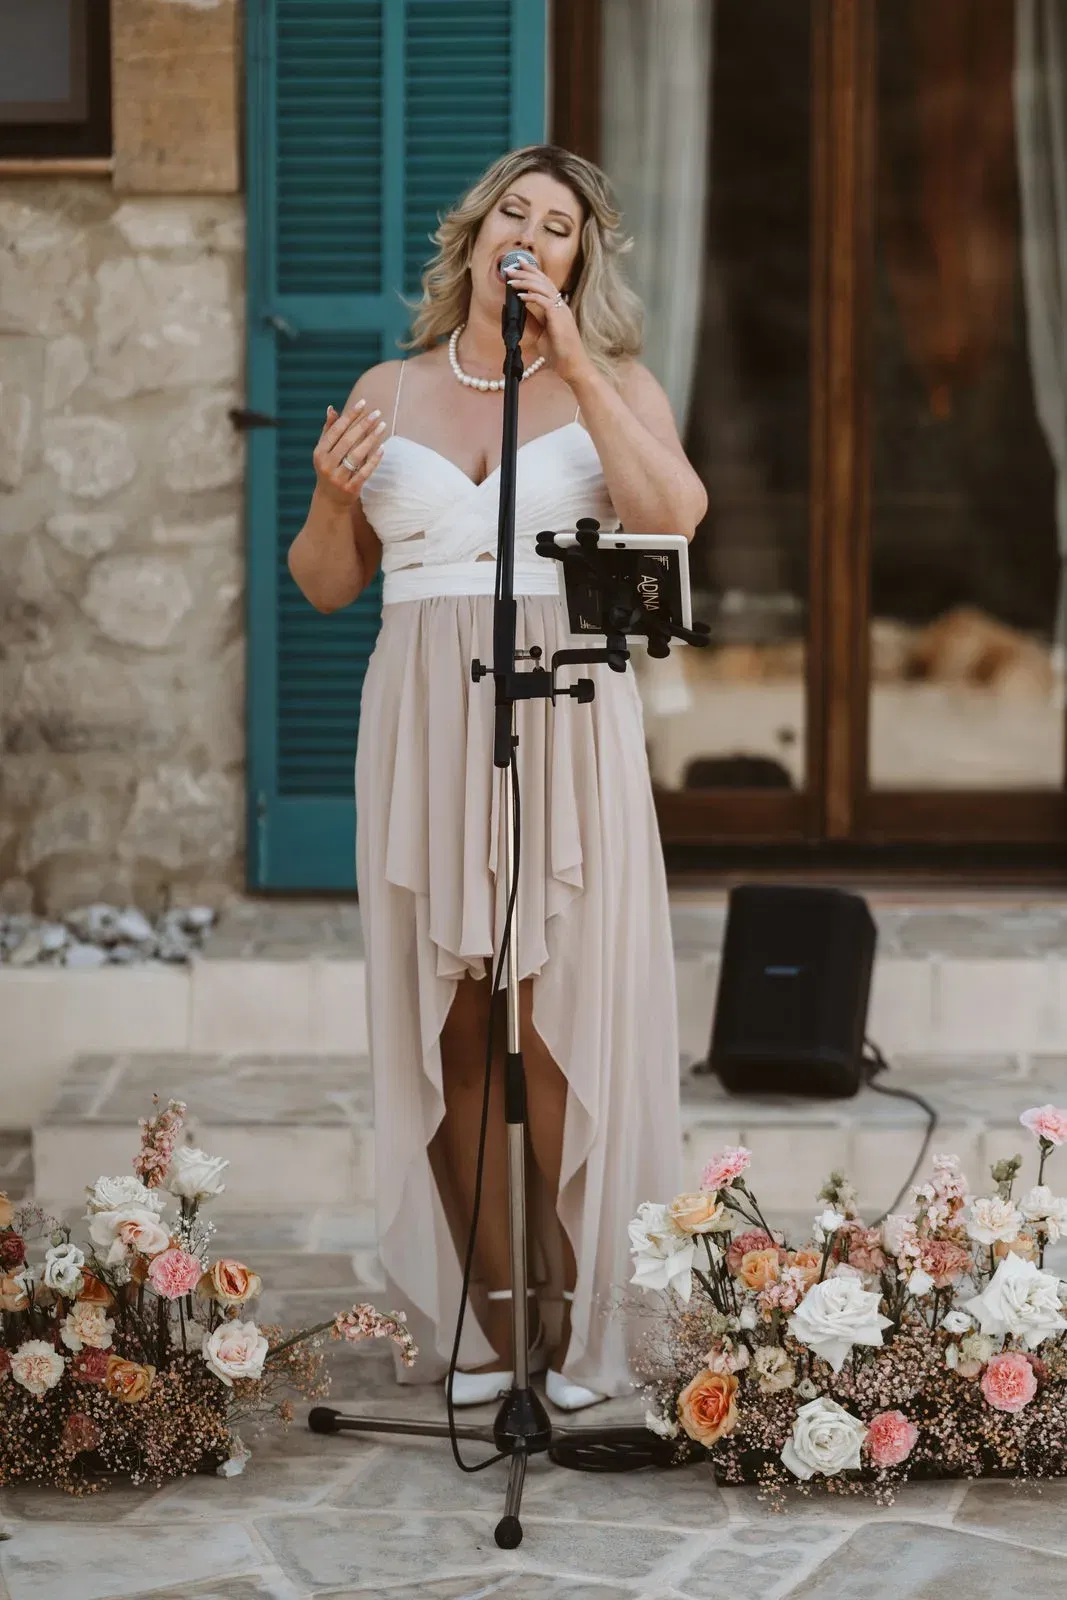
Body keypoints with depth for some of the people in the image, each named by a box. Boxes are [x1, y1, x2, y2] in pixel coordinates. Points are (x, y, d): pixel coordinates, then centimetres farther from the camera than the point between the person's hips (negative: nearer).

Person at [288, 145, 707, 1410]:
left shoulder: (613, 385, 8)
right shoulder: (388, 393, 14)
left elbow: (674, 516, -11)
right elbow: (327, 585, 16)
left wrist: (574, 368, -12)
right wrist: (331, 496, -5)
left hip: (564, 733, -2)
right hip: (423, 729, 2)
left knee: (556, 1026, -6)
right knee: (451, 1029, 0)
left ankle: (573, 1327, 2)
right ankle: (487, 1329, 6)